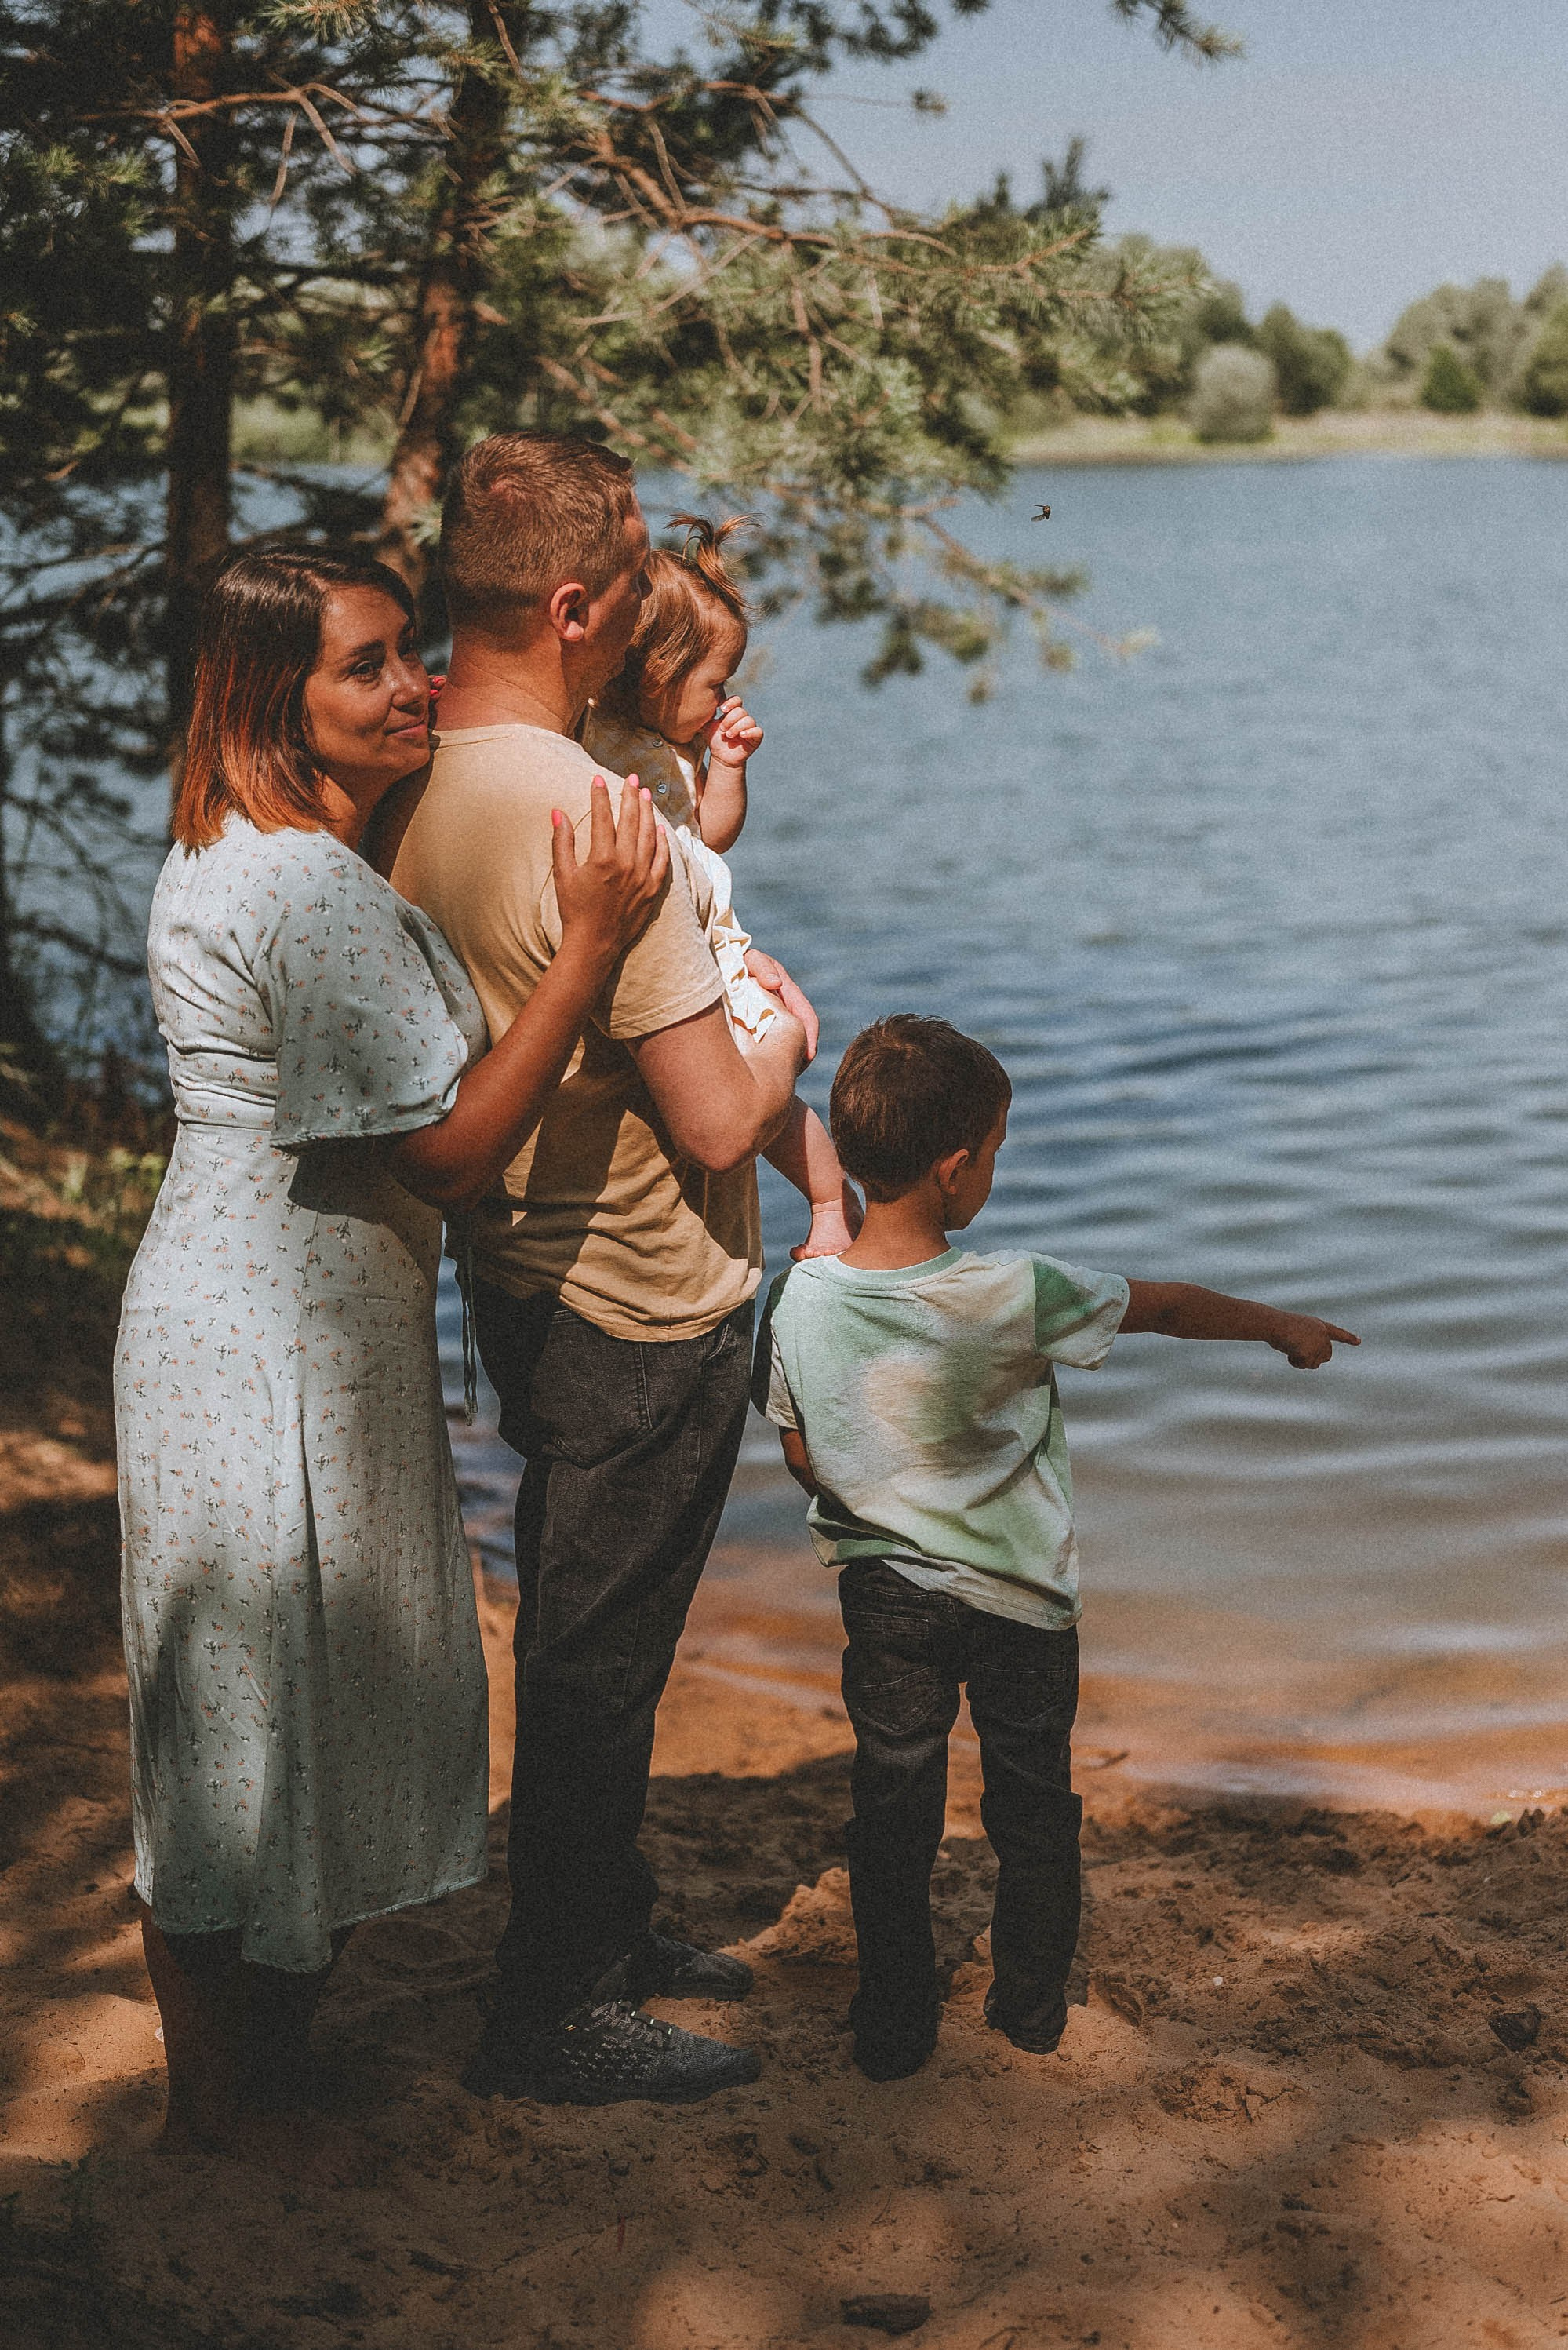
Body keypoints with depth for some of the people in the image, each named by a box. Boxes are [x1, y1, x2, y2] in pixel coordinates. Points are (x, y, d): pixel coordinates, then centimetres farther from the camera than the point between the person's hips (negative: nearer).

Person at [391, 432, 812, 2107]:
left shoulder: (411, 783, -2)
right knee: (597, 1664, 5)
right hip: (648, 1306, -8)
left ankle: (604, 1930, 39)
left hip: (518, 1274, 8)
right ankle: (555, 2016, 19)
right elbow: (714, 1125, -25)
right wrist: (787, 1034, -4)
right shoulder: (588, 814, -27)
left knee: (578, 1639, 22)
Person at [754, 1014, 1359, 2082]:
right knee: (1035, 1805, 18)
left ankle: (895, 2024, 24)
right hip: (1020, 1598, -2)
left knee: (892, 1809, 15)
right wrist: (1281, 1324, 10)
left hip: (882, 1595, 2)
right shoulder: (1016, 1295, -22)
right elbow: (1163, 1304, -6)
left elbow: (804, 1458, -1)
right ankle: (1034, 2005, 32)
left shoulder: (802, 1298, -13)